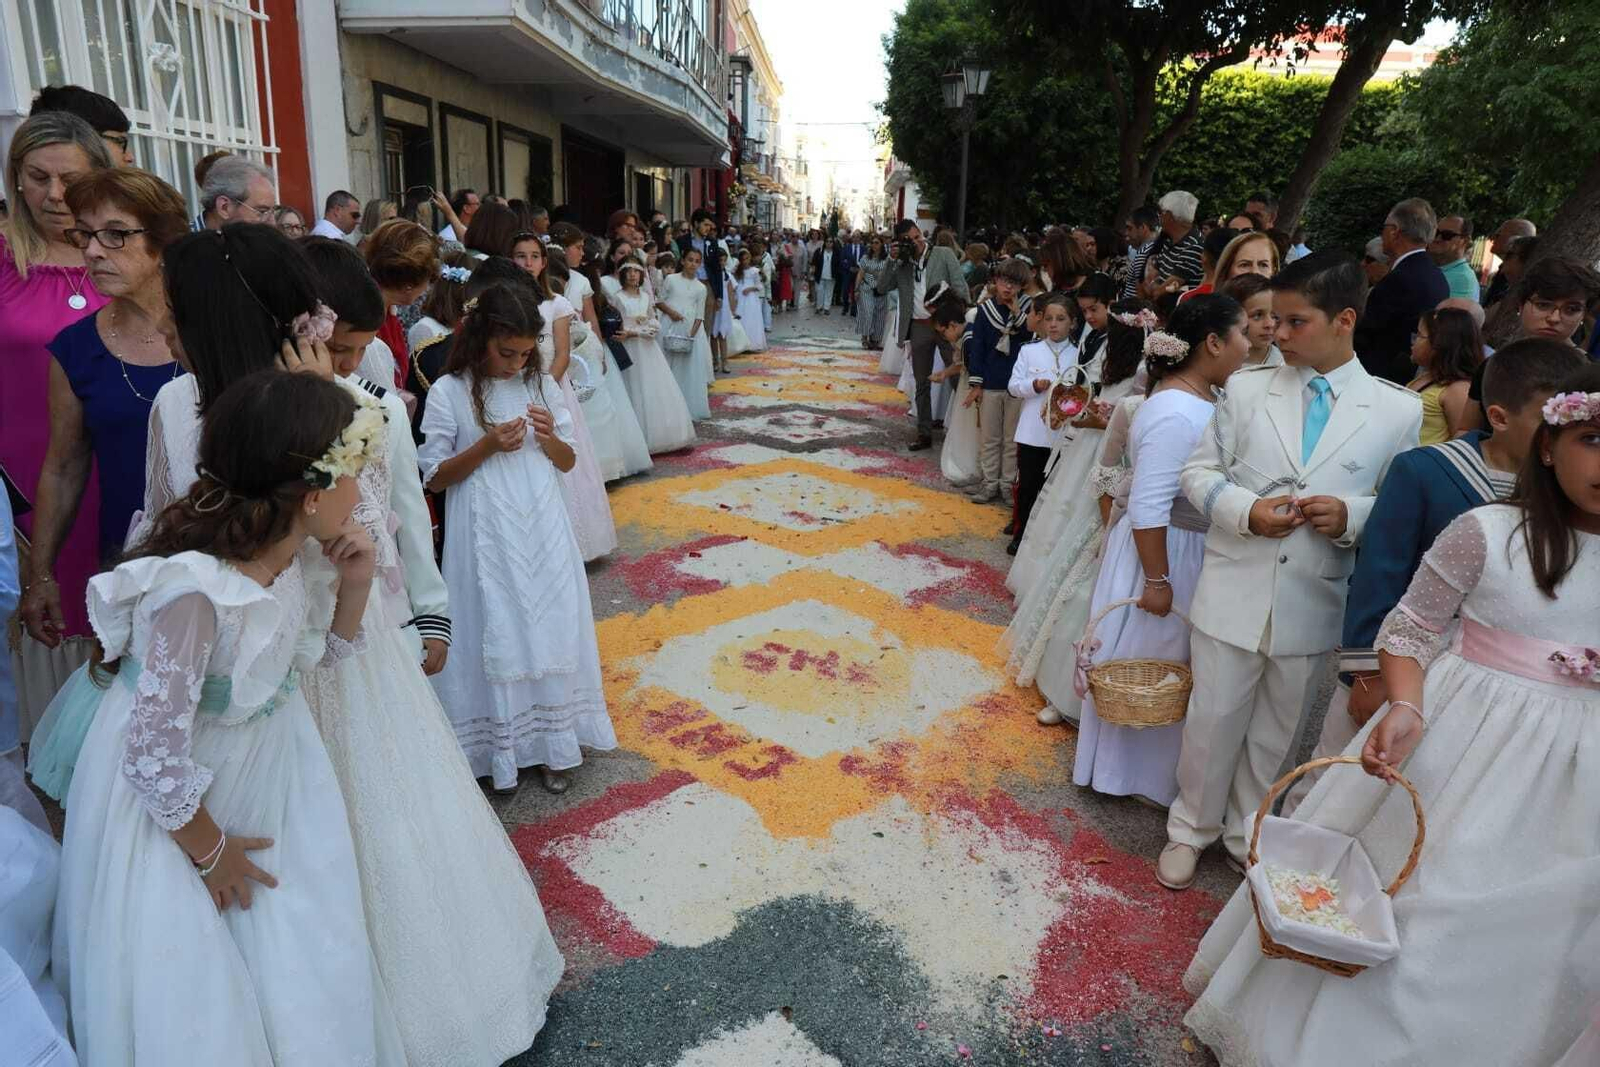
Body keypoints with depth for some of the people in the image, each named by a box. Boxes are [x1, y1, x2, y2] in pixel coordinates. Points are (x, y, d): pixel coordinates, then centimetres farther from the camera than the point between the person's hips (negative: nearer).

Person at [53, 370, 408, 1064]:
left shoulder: (292, 558, -13)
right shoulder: (197, 592, -36)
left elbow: (323, 651, 7)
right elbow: (156, 758, -28)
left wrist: (355, 580, -13)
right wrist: (209, 849, -12)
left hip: (264, 773, 7)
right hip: (174, 805, -6)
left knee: (305, 971, 17)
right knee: (190, 988, 13)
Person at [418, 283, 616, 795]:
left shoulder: (542, 385, 5)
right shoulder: (449, 392, -6)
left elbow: (568, 462, 10)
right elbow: (434, 476, -4)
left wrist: (549, 438, -11)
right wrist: (487, 446, -17)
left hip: (543, 532, 3)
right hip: (487, 538, -3)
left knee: (549, 632, 9)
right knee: (496, 635, 4)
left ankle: (550, 744, 24)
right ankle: (498, 751, 21)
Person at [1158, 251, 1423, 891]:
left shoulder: (1399, 410, -2)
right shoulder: (1247, 389, 0)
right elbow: (1200, 472, 4)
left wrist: (1352, 515, -17)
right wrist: (1245, 510, -15)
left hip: (1316, 601, 0)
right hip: (1234, 592, 0)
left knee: (1278, 731, 17)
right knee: (1212, 721, 11)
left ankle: (1247, 835, 40)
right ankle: (1191, 829, 34)